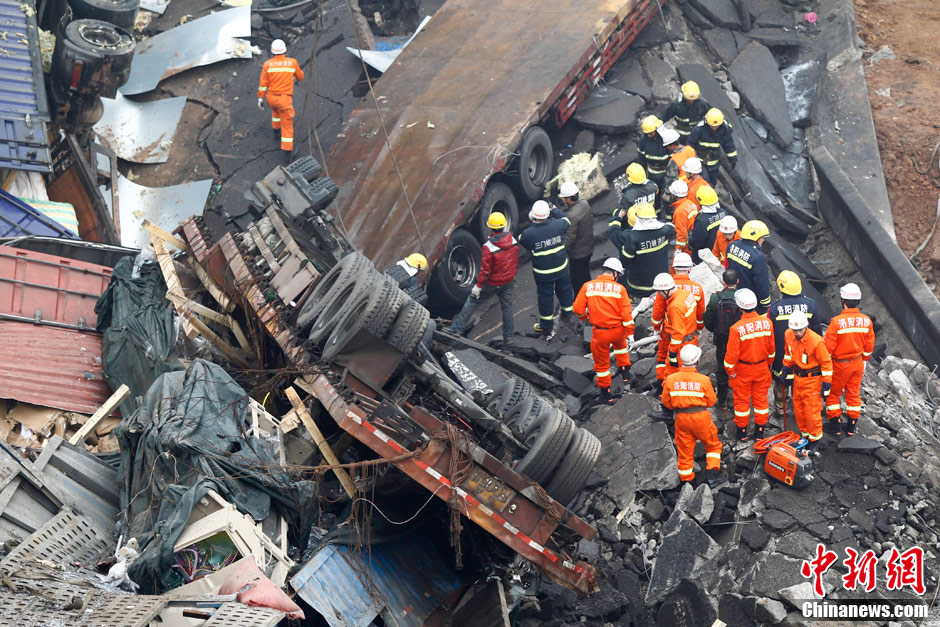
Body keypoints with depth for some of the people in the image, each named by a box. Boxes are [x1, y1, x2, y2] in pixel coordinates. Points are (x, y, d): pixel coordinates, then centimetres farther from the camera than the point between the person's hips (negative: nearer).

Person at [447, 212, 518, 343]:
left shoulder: (489, 247, -27)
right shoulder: (513, 241, -7)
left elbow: (485, 269, -22)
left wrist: (479, 286, -11)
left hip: (492, 283, -5)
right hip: (508, 282, 5)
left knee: (472, 301, 9)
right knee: (507, 306, 18)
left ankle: (456, 328, 14)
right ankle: (508, 337, 26)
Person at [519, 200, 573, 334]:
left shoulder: (529, 233, -23)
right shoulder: (557, 225, -16)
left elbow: (521, 240, 0)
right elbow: (566, 220, 8)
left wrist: (532, 225, 2)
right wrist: (554, 210, 20)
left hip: (543, 272, -3)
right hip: (561, 268, 3)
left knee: (545, 296, 11)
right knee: (564, 289, 25)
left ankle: (546, 325, 22)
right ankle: (567, 312, 47)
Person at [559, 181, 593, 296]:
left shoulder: (571, 216, -32)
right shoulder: (585, 204, -6)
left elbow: (569, 238, -26)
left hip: (577, 253, -9)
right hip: (589, 248, 9)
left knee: (577, 280, 9)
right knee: (585, 274, 27)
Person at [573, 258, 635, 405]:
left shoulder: (587, 286, -7)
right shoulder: (619, 288, -8)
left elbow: (578, 309, -5)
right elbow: (626, 313, -10)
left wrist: (585, 316, 17)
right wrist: (630, 333, -1)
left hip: (600, 332, -1)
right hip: (618, 330, 1)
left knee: (601, 361, 14)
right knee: (620, 345, 35)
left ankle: (606, 394, 22)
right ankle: (625, 374, 44)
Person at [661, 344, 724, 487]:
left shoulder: (671, 379, -8)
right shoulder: (703, 380, -14)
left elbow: (666, 402, 0)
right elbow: (711, 401, -4)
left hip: (681, 418, 3)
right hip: (701, 416, -2)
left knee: (684, 449, 14)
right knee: (713, 445, 19)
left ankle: (686, 480, 22)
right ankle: (712, 474, 13)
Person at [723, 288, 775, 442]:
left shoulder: (737, 328, -25)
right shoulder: (767, 323, -11)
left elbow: (732, 354, -18)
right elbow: (771, 348, 2)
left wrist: (729, 370, -2)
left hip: (742, 370, -3)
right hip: (762, 368, 3)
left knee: (742, 400, 12)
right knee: (761, 399, 16)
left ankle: (742, 432, 24)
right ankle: (760, 431, 26)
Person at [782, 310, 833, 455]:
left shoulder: (816, 341, -27)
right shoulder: (788, 335, -8)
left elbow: (826, 363, -18)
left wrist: (826, 386, -15)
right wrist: (788, 373, 14)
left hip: (812, 379, -6)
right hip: (797, 377, 6)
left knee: (812, 411, 1)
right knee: (798, 410, 15)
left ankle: (815, 440, 21)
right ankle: (805, 435, 35)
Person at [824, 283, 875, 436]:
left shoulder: (837, 321, -25)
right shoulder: (866, 321, -9)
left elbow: (828, 346, -18)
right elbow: (869, 346, 3)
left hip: (840, 365, -4)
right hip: (857, 363, 4)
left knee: (833, 393, 14)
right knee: (853, 394, 17)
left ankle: (836, 425, 18)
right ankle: (851, 426, 26)